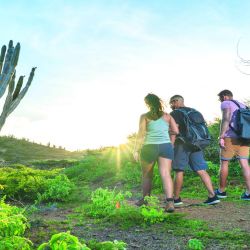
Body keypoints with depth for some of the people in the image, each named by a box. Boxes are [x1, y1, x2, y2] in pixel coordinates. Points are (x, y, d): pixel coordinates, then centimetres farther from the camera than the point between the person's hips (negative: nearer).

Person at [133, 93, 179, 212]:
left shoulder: (144, 116, 3)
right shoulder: (167, 116, 10)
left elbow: (141, 134, -4)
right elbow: (176, 131, 3)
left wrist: (136, 150, -2)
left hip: (149, 147, -1)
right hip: (166, 146, 1)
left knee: (147, 175, 15)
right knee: (166, 174, -6)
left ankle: (145, 199, 27)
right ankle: (170, 202, -19)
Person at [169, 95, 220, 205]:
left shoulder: (174, 114, -2)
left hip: (182, 145, -6)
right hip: (196, 145, 6)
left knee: (179, 171, 1)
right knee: (202, 171, 3)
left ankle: (176, 198, 8)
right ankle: (212, 196, -4)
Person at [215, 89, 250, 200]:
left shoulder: (226, 104, 0)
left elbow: (226, 119, -15)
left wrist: (221, 137, -18)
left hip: (231, 137, -6)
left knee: (224, 163, 6)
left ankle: (221, 191, 15)